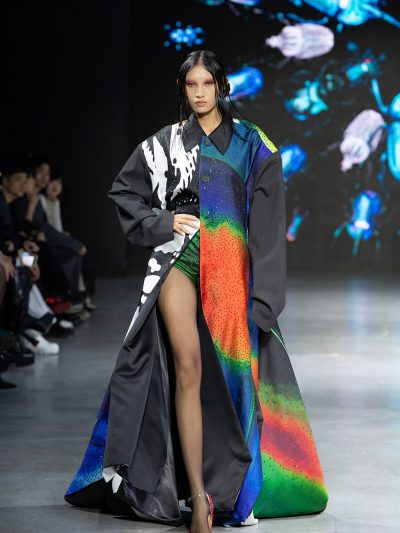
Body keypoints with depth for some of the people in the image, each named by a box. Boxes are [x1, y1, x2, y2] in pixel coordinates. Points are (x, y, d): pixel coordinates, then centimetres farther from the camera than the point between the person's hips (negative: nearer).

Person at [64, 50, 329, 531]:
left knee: (228, 371, -1)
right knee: (188, 367, -13)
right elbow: (123, 191, 18)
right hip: (179, 260, -1)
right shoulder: (165, 142, 11)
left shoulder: (250, 143, 9)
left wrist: (262, 287, -5)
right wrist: (163, 221, 1)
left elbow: (265, 215, 4)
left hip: (230, 264, 1)